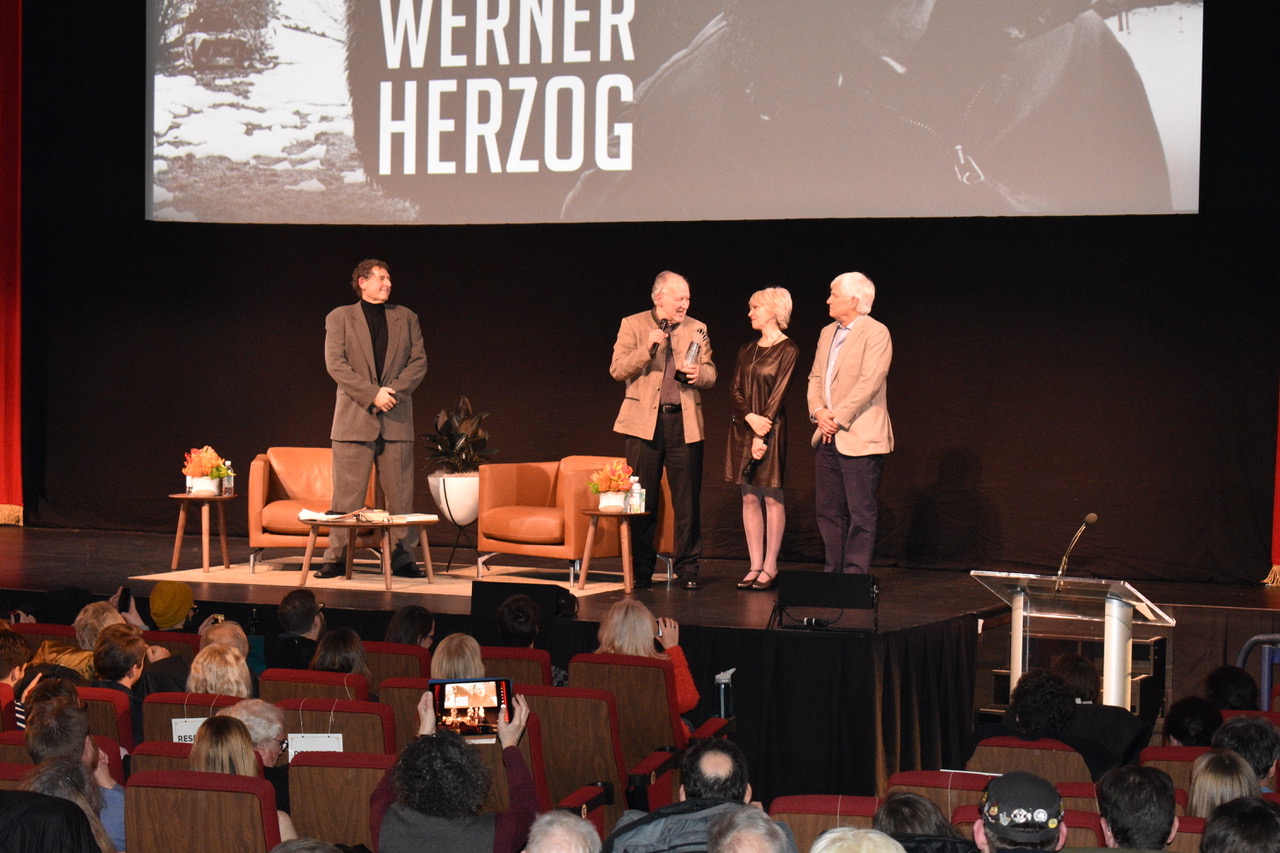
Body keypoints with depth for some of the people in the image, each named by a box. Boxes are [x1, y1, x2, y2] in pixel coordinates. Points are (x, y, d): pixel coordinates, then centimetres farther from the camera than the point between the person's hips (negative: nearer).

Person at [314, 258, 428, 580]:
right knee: (346, 495, -2)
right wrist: (372, 394, -14)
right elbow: (335, 363, -5)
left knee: (400, 495, 2)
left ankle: (403, 558, 6)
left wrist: (394, 391, -9)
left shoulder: (406, 318, 14)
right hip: (354, 418, -2)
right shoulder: (340, 318, 6)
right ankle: (337, 558, 3)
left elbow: (419, 362, 7)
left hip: (396, 419, 2)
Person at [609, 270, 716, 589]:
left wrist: (699, 373, -9)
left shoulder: (697, 329, 12)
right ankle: (640, 570, 10)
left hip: (685, 422, 2)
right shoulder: (633, 325, 5)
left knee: (688, 500, 0)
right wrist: (647, 349, -16)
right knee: (642, 499, 2)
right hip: (645, 420, -2)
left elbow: (710, 372, 14)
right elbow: (617, 370, -2)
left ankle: (688, 568, 7)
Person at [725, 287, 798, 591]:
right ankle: (755, 566, 8)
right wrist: (750, 418, -12)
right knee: (749, 497, 5)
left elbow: (779, 393, -10)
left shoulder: (787, 350, -5)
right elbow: (736, 391, 7)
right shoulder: (747, 350, 13)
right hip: (742, 427, 6)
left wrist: (762, 436, -16)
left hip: (770, 428, -6)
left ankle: (770, 566, 2)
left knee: (771, 497, -2)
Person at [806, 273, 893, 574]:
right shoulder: (828, 333, 17)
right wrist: (819, 411, -2)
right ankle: (834, 570, 16)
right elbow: (816, 377, 17)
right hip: (827, 436, 8)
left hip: (859, 437, -8)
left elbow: (869, 383, -16)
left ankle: (856, 572, -1)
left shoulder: (876, 333, -8)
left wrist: (838, 418, -16)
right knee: (828, 510, 9)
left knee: (860, 512, -4)